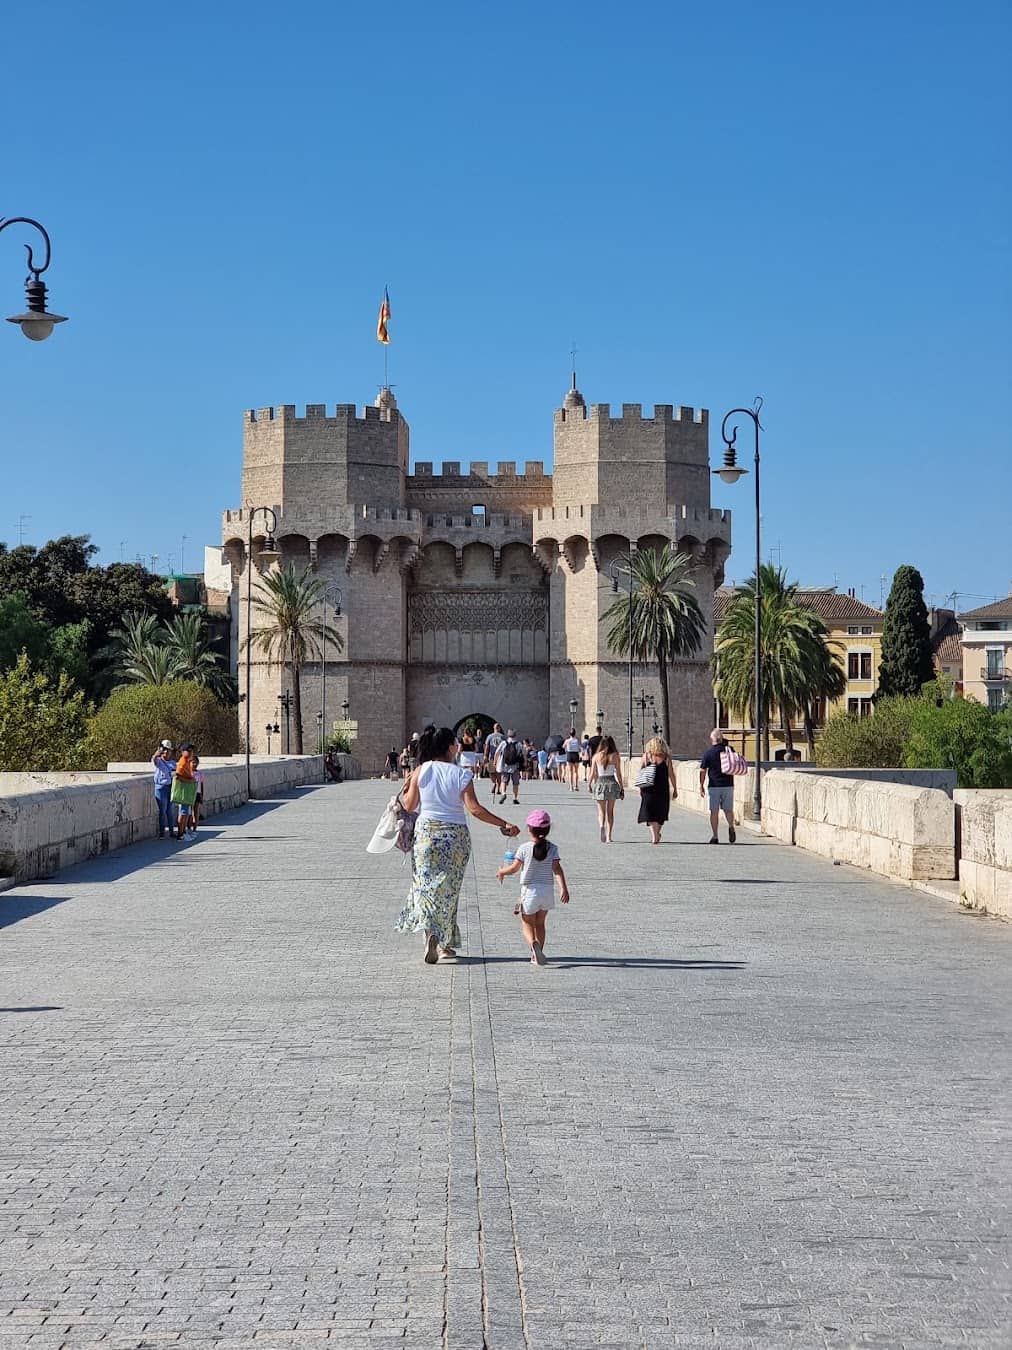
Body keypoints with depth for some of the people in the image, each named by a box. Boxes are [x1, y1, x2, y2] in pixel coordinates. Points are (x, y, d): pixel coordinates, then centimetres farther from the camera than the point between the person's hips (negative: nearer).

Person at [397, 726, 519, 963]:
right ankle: (446, 943, 16)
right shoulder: (462, 775, -7)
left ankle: (431, 933, -22)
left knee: (427, 885, 1)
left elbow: (409, 805, 1)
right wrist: (504, 824, -8)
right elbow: (474, 809, -13)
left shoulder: (421, 771, -3)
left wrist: (404, 790, 22)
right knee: (449, 889, 11)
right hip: (455, 835, 0)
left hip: (427, 832, 0)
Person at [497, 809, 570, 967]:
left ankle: (533, 944, -27)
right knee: (540, 924, 18)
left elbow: (514, 868, -5)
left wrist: (501, 872, 15)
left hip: (530, 890, -3)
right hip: (548, 890, 3)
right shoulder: (552, 848, -2)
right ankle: (536, 955, 18)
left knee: (527, 925, 4)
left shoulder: (524, 848, -7)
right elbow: (557, 868, -12)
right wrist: (563, 888, -17)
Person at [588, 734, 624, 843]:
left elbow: (593, 774, 0)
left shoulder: (596, 756, -1)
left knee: (601, 811, 7)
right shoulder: (615, 756, -3)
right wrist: (621, 787, 5)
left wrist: (590, 785, 16)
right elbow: (618, 774, -3)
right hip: (612, 783, 0)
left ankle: (602, 826, -25)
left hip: (600, 783, 0)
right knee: (610, 811, 13)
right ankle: (608, 836, 12)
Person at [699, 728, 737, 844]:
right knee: (728, 809, 13)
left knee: (714, 811, 5)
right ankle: (731, 826, -13)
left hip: (714, 786, -2)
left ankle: (715, 836, 3)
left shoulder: (707, 753, -5)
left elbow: (703, 771, -4)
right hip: (728, 785, 2)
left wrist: (701, 786, 5)